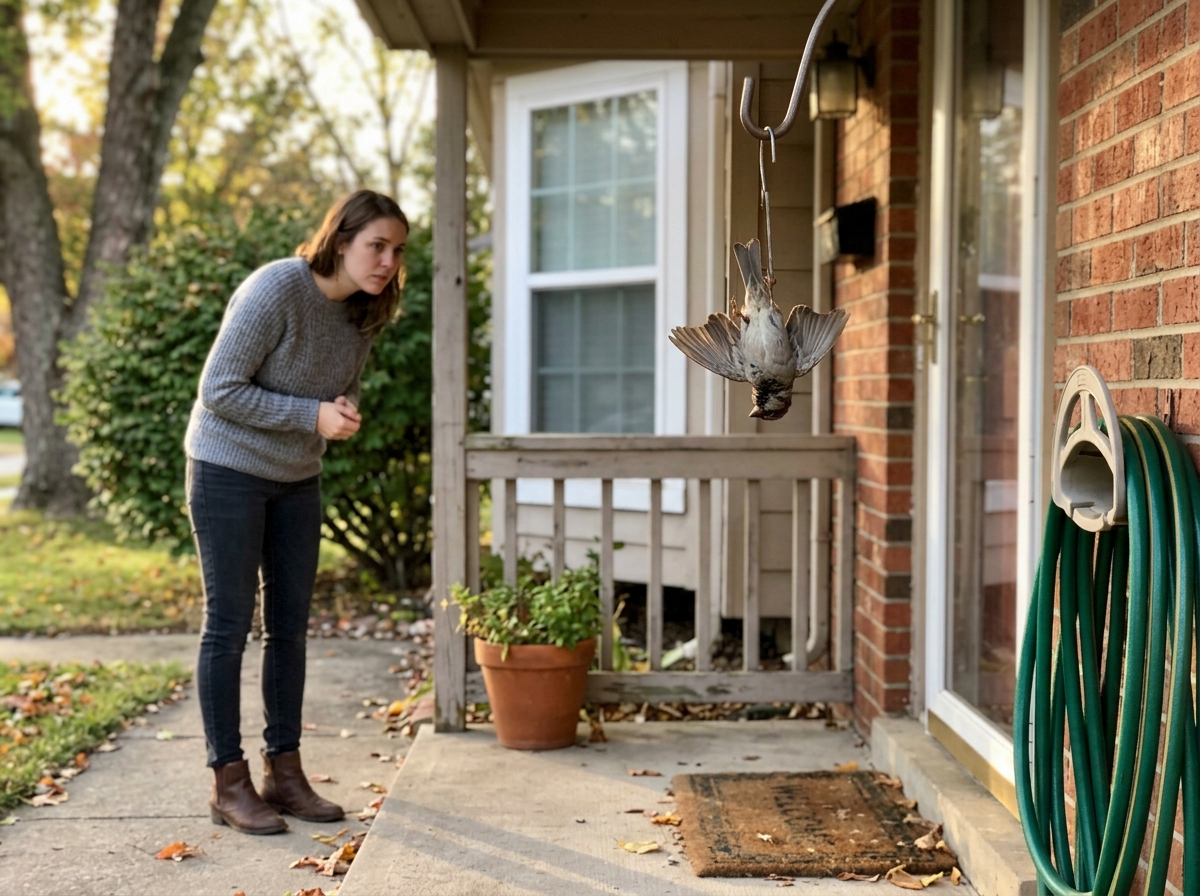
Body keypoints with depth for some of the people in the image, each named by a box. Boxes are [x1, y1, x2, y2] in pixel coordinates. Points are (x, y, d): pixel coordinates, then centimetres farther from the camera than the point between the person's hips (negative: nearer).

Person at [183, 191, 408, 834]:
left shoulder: (365, 314, 0)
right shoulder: (277, 289, -22)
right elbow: (219, 390, -21)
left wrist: (346, 414, -11)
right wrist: (312, 415, -24)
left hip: (297, 480, 7)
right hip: (229, 471, -7)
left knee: (290, 628, 8)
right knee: (229, 625, -2)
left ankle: (284, 771, 17)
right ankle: (228, 782, 5)